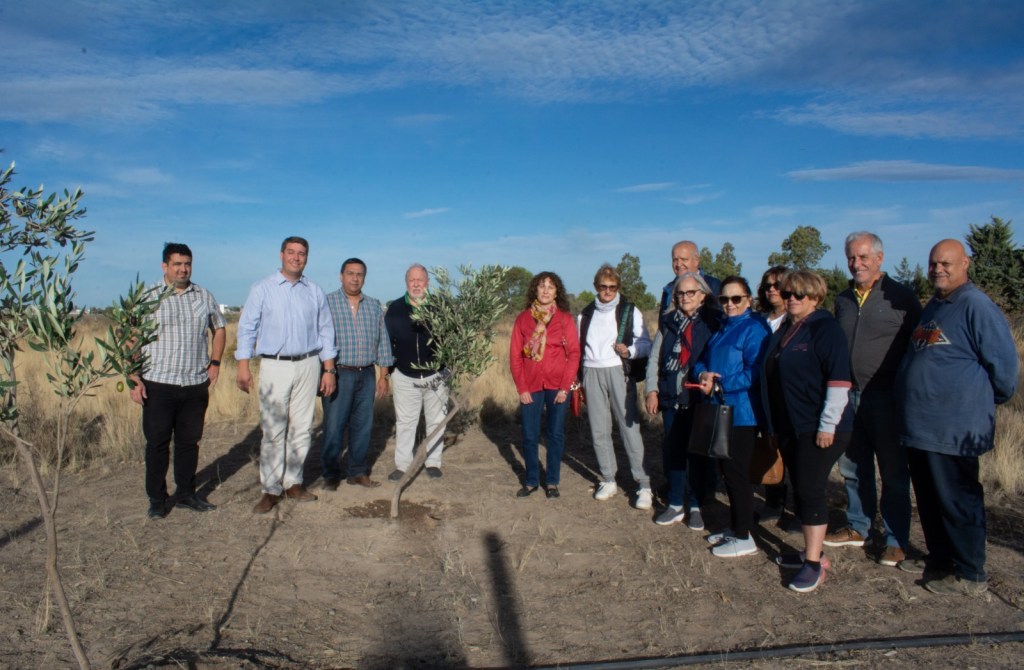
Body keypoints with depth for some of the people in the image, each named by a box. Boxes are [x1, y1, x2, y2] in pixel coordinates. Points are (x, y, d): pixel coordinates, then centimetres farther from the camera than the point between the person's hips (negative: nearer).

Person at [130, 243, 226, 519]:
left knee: (189, 441, 11)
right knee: (157, 443, 5)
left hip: (196, 384, 3)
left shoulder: (204, 296, 8)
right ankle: (157, 499, 18)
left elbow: (219, 329, 20)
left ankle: (186, 494, 25)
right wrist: (134, 379, -10)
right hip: (158, 384, -3)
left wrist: (215, 362, 8)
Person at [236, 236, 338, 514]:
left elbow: (325, 332, 12)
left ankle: (293, 483, 17)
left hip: (308, 365, 3)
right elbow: (247, 328, 1)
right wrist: (243, 366, -9)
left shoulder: (316, 292, 10)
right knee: (273, 430, -3)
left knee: (301, 428, 6)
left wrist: (329, 369, 6)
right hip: (274, 366, -2)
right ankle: (271, 489, 5)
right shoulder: (262, 289, 3)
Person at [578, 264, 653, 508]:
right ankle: (609, 481, 17)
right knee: (599, 430, 5)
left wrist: (629, 351, -17)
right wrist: (578, 378, 15)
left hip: (619, 372, -3)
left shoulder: (630, 311, 5)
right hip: (592, 373, 4)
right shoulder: (586, 314, 16)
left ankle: (644, 485, -4)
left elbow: (646, 343, 3)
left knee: (630, 427, -9)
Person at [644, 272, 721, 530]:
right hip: (671, 399, 4)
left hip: (700, 400, -3)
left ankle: (696, 506, 21)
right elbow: (655, 357, 9)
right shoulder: (668, 322, 9)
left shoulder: (713, 322, -3)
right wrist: (651, 390, 2)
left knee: (698, 453, 7)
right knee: (672, 452, 10)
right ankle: (675, 504, 23)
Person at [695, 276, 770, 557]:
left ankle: (743, 537, 10)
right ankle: (734, 527, 28)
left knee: (736, 473, -1)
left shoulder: (754, 328, -12)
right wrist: (702, 374, -7)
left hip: (741, 414, -8)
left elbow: (755, 373, -21)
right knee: (728, 471, 16)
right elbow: (703, 360, 15)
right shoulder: (722, 328, 14)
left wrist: (718, 383, -18)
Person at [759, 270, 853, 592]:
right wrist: (772, 426, 18)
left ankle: (814, 563, 1)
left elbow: (839, 380, -16)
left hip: (817, 428, -8)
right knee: (800, 489, 12)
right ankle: (811, 551, 23)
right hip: (788, 427, 8)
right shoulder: (782, 331, 15)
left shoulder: (825, 328, -9)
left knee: (810, 490, -7)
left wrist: (828, 424, -19)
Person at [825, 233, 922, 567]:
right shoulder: (843, 299, 11)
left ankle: (895, 539, 17)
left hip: (886, 398, -5)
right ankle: (858, 527, 29)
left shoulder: (901, 297, -5)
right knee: (853, 467, 14)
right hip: (848, 396, 5)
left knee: (893, 472, 5)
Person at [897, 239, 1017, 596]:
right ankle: (939, 560, 33)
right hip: (920, 426, 9)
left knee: (957, 503, 2)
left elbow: (1003, 363, -12)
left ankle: (970, 576, 16)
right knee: (929, 500, 18)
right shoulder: (933, 307, 14)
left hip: (953, 429, -9)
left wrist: (986, 402, 2)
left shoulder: (976, 306, -14)